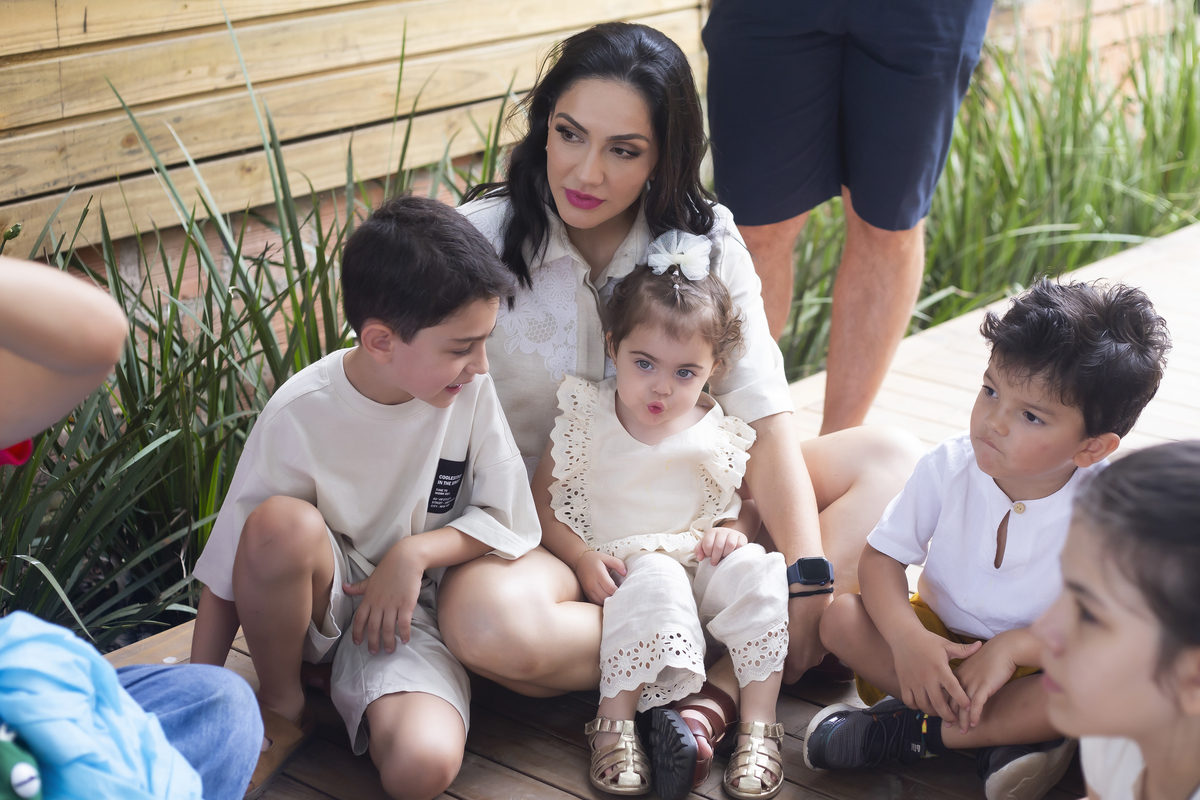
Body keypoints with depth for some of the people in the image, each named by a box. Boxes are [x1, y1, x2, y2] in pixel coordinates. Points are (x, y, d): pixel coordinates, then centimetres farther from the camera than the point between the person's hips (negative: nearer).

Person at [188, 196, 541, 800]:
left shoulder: (470, 392, -12)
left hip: (406, 610, 0)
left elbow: (512, 519, -5)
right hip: (313, 597, 0)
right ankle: (280, 708, -8)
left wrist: (413, 553, -19)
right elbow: (227, 573, -12)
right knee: (282, 524, -36)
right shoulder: (300, 415, -18)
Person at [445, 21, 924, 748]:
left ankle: (724, 684, -27)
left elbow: (765, 417, -10)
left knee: (892, 458, -13)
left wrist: (807, 586, -22)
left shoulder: (707, 242, -3)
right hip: (538, 527, -3)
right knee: (483, 620, -38)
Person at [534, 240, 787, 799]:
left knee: (755, 571, -27)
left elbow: (752, 498, 16)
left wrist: (735, 531, -7)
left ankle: (758, 727, -23)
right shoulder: (588, 420, -2)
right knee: (657, 584, -35)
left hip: (702, 564, 3)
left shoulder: (720, 433, 2)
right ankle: (615, 723, -27)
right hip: (625, 568, -2)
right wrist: (583, 558, -13)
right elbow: (542, 499, 1)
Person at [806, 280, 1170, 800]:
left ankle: (909, 729, -24)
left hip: (1034, 664, -2)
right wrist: (908, 639, -29)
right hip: (936, 643, 3)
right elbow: (882, 556, -12)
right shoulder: (948, 468, -16)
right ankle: (1008, 733, -22)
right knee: (841, 618, -22)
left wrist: (1013, 646, -34)